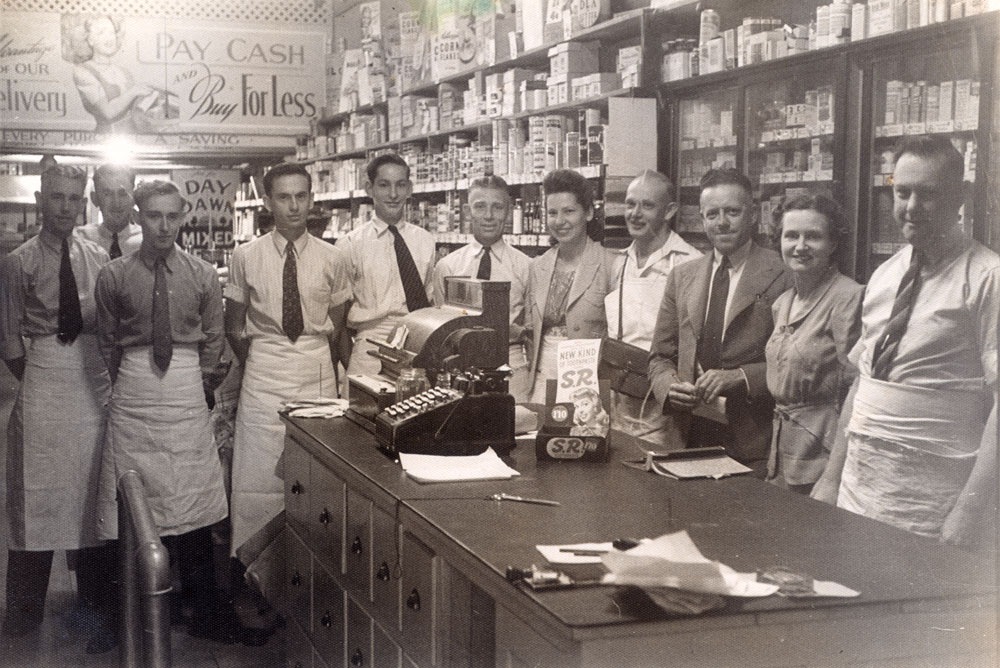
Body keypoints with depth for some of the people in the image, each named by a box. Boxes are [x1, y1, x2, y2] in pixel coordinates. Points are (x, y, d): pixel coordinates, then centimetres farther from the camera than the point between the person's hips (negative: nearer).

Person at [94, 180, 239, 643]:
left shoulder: (203, 276, 2)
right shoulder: (114, 276, 0)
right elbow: (108, 343, 9)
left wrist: (201, 386, 8)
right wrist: (127, 387, 10)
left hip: (187, 392, 0)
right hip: (133, 396, 0)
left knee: (193, 505, 3)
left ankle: (204, 611, 12)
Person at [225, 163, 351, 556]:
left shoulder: (331, 259, 3)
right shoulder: (246, 257, 1)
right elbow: (234, 326, 9)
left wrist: (323, 368, 5)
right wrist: (255, 364, 3)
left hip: (318, 373, 1)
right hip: (263, 375, 0)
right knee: (259, 475, -1)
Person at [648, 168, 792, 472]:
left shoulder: (784, 275, -3)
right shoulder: (682, 276, 13)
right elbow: (660, 357, 15)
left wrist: (741, 378, -17)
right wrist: (669, 386, -5)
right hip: (691, 438, 4)